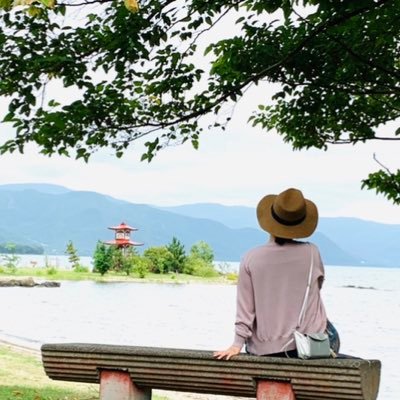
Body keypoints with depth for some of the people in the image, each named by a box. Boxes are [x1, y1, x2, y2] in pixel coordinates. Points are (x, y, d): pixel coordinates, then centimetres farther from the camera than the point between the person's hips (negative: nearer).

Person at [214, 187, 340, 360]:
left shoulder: (251, 258, -10)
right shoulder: (311, 253, -10)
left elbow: (245, 308, -8)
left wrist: (237, 344, 0)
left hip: (265, 349, 2)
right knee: (331, 334, 31)